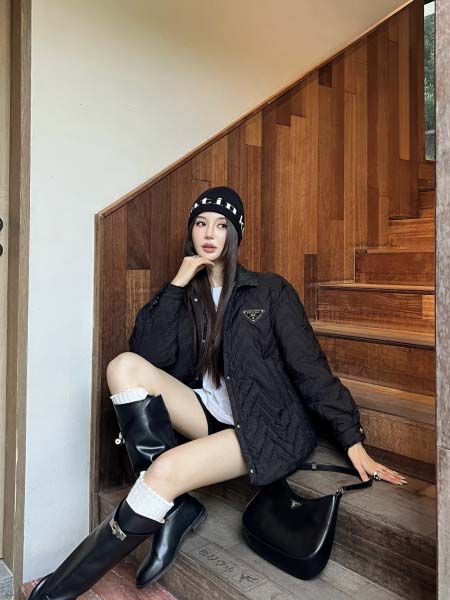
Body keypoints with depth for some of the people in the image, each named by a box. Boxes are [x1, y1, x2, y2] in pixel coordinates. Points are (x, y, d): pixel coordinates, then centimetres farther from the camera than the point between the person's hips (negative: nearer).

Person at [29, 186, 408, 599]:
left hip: (269, 429, -4)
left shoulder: (270, 290, -1)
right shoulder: (186, 296, 9)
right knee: (125, 366, -17)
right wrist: (178, 284, -9)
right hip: (210, 412, 5)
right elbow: (147, 353, -5)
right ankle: (176, 506, -19)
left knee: (167, 471, -28)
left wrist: (353, 441, -10)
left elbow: (310, 367, -5)